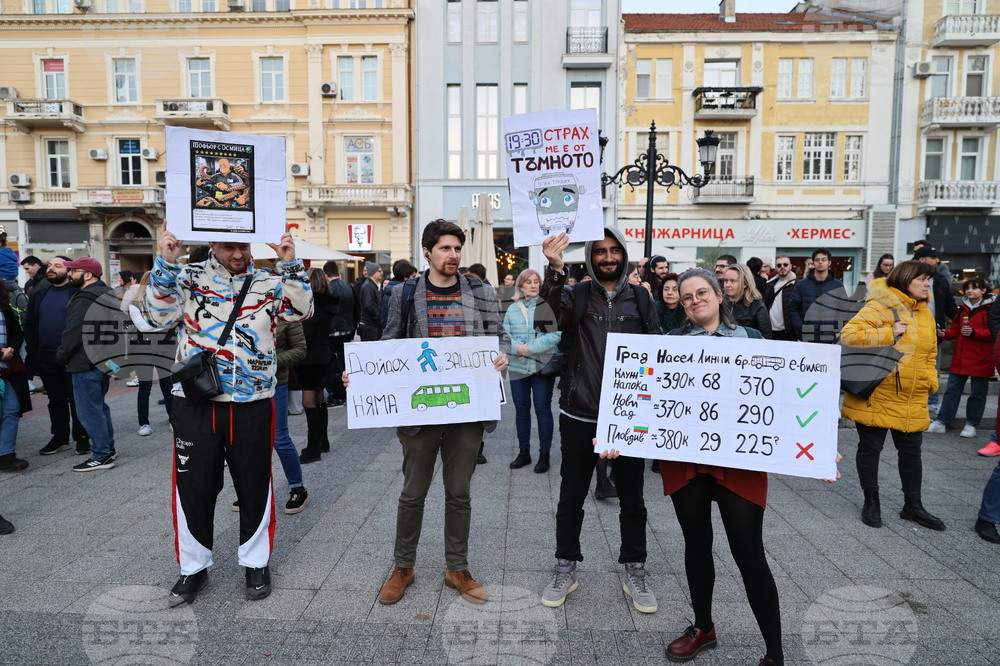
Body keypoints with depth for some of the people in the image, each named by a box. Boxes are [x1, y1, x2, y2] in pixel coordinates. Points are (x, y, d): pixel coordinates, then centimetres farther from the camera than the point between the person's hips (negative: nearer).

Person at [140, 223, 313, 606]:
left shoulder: (269, 283, 5)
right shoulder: (188, 278, 5)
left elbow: (301, 311, -9)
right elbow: (159, 316, -7)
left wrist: (290, 265, -18)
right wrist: (165, 264, -15)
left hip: (252, 405, 0)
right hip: (195, 404, 0)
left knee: (254, 486, 11)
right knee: (194, 487, 10)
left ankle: (256, 562, 30)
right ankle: (193, 568, 30)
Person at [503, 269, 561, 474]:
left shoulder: (549, 306, -4)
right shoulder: (512, 309, 9)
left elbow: (556, 334, -13)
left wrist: (531, 347, -17)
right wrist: (517, 348, -15)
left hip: (543, 366, -4)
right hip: (518, 367, 4)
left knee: (543, 409, 4)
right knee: (521, 409, 12)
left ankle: (544, 455, 16)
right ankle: (523, 452, 26)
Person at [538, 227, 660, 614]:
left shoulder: (640, 298, 5)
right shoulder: (576, 295, -1)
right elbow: (553, 315, -23)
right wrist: (555, 270, -38)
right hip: (580, 414, -1)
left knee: (632, 498, 14)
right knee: (571, 497, 11)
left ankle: (635, 573, 32)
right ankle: (565, 570, 29)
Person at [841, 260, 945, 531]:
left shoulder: (925, 313, 12)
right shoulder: (880, 306, -13)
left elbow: (930, 353, 21)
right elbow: (848, 335, -23)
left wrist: (930, 380, 7)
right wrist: (889, 334, -24)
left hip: (912, 399, 7)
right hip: (876, 395, -7)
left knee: (911, 450, 14)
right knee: (870, 448, 5)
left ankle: (912, 505, 29)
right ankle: (871, 502, 21)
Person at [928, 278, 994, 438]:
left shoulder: (990, 309, -6)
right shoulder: (963, 309, 13)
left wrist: (974, 332, -23)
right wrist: (945, 334, -5)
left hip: (981, 360, -5)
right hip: (960, 359, 5)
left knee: (977, 393, 6)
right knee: (952, 390, 6)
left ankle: (971, 425, 16)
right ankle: (941, 422, 9)